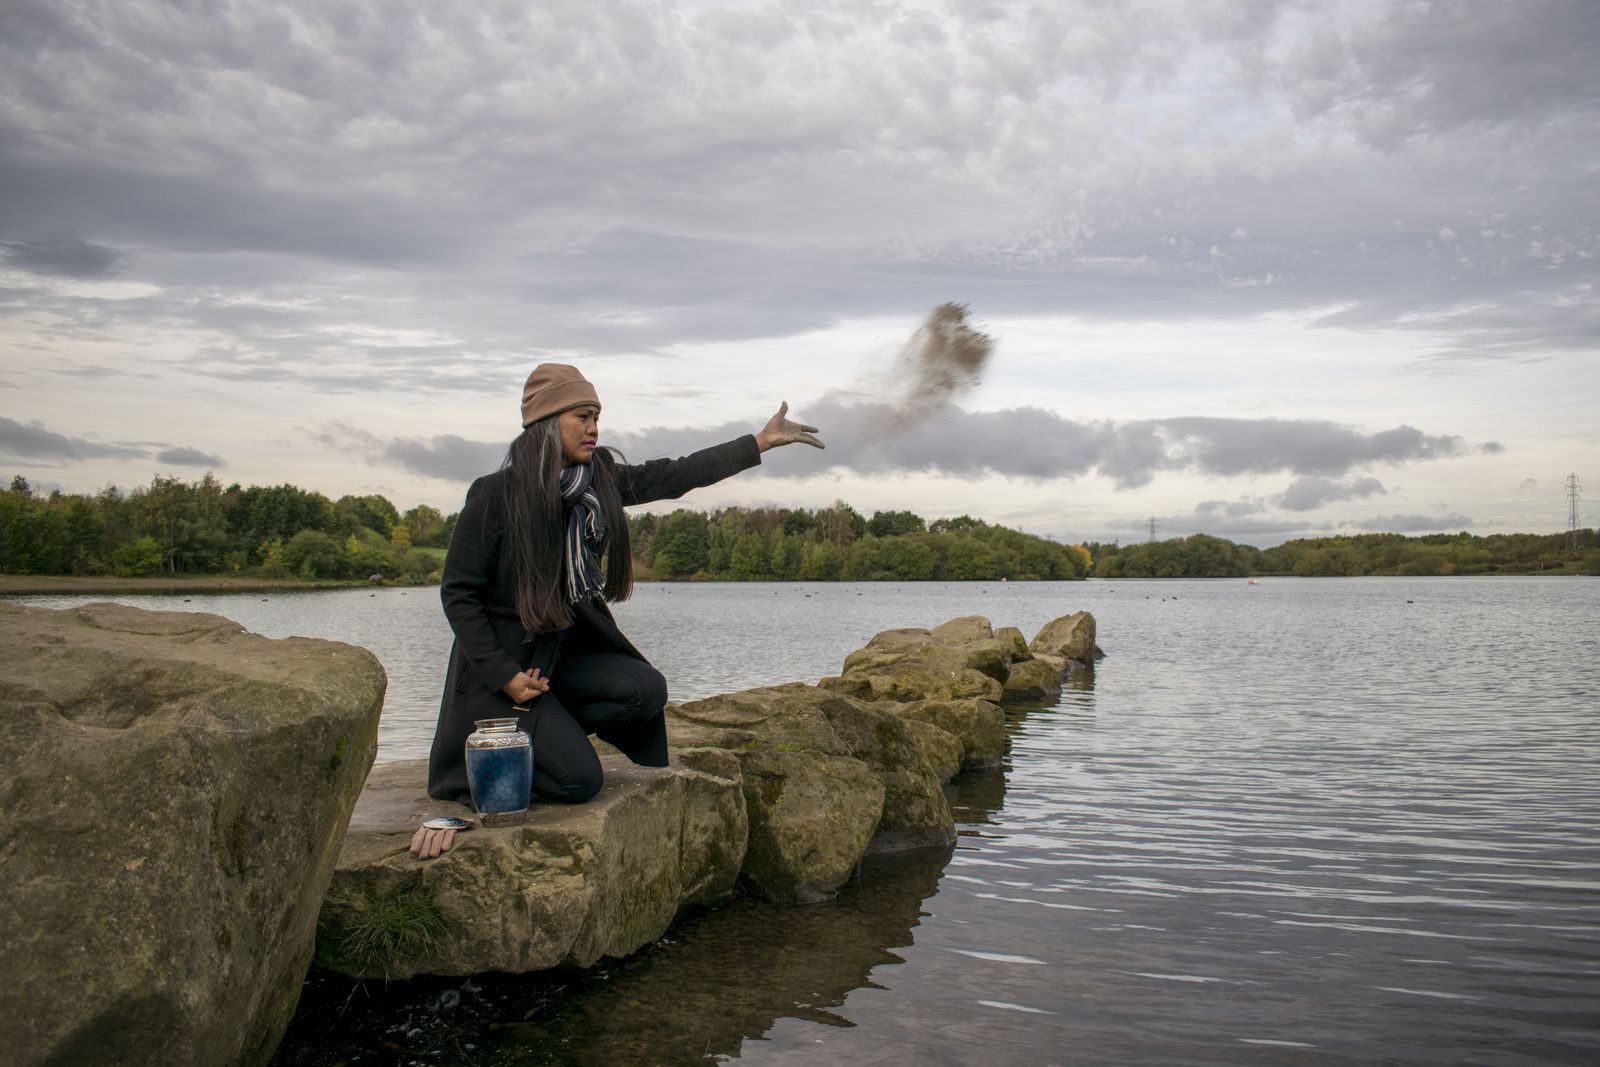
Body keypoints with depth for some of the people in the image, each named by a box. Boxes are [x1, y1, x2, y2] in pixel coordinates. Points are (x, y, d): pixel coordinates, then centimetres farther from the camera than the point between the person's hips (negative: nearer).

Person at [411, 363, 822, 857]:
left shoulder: (600, 480, 0)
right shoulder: (495, 494, -16)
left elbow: (675, 475, 5)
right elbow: (458, 592, -12)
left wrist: (762, 440, 3)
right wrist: (504, 675, -18)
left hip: (569, 650, 7)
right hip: (504, 659, -7)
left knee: (646, 690, -19)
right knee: (580, 779, -18)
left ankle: (543, 734, 0)